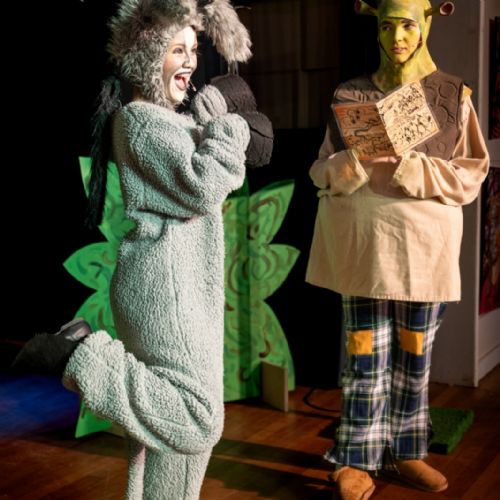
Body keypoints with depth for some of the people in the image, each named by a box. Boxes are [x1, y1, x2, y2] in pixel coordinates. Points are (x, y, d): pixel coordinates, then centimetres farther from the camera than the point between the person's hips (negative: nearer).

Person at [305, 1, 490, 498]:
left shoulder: (453, 96, 4)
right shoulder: (350, 94, 5)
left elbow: (471, 176, -1)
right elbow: (322, 171, 5)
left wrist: (411, 168, -16)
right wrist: (351, 164, -17)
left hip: (425, 243, 1)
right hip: (364, 241, 0)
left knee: (414, 354, 9)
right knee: (366, 352, 1)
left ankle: (404, 451, 24)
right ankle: (356, 458, 12)